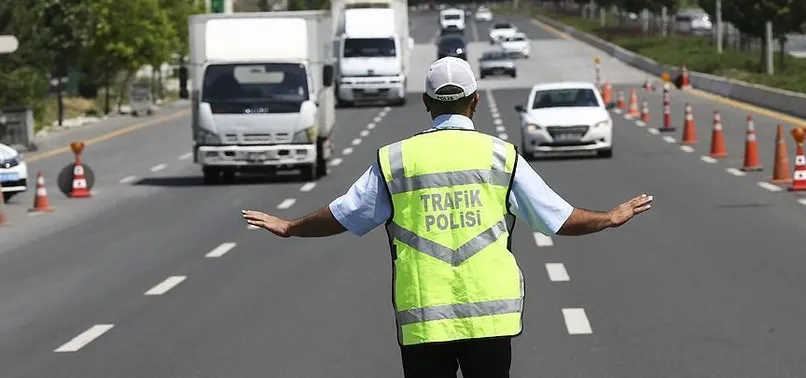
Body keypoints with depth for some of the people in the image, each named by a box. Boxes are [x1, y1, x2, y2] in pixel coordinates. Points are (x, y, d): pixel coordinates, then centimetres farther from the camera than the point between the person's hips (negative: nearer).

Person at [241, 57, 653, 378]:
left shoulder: (395, 159, 2)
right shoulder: (501, 155, 1)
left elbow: (342, 215, 10)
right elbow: (560, 218, 5)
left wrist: (287, 227, 28)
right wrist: (612, 217, 23)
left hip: (421, 321, 0)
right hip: (490, 316, 0)